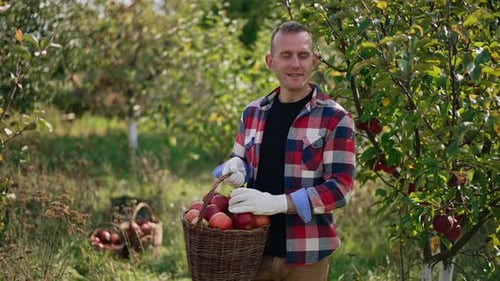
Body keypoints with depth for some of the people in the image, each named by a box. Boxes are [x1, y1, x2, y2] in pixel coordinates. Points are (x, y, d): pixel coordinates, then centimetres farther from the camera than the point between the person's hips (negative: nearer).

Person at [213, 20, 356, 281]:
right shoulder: (253, 112, 7)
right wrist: (235, 169, -5)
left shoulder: (335, 118, -7)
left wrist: (278, 203, -24)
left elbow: (340, 187, -14)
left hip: (306, 255, -3)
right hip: (256, 248, 4)